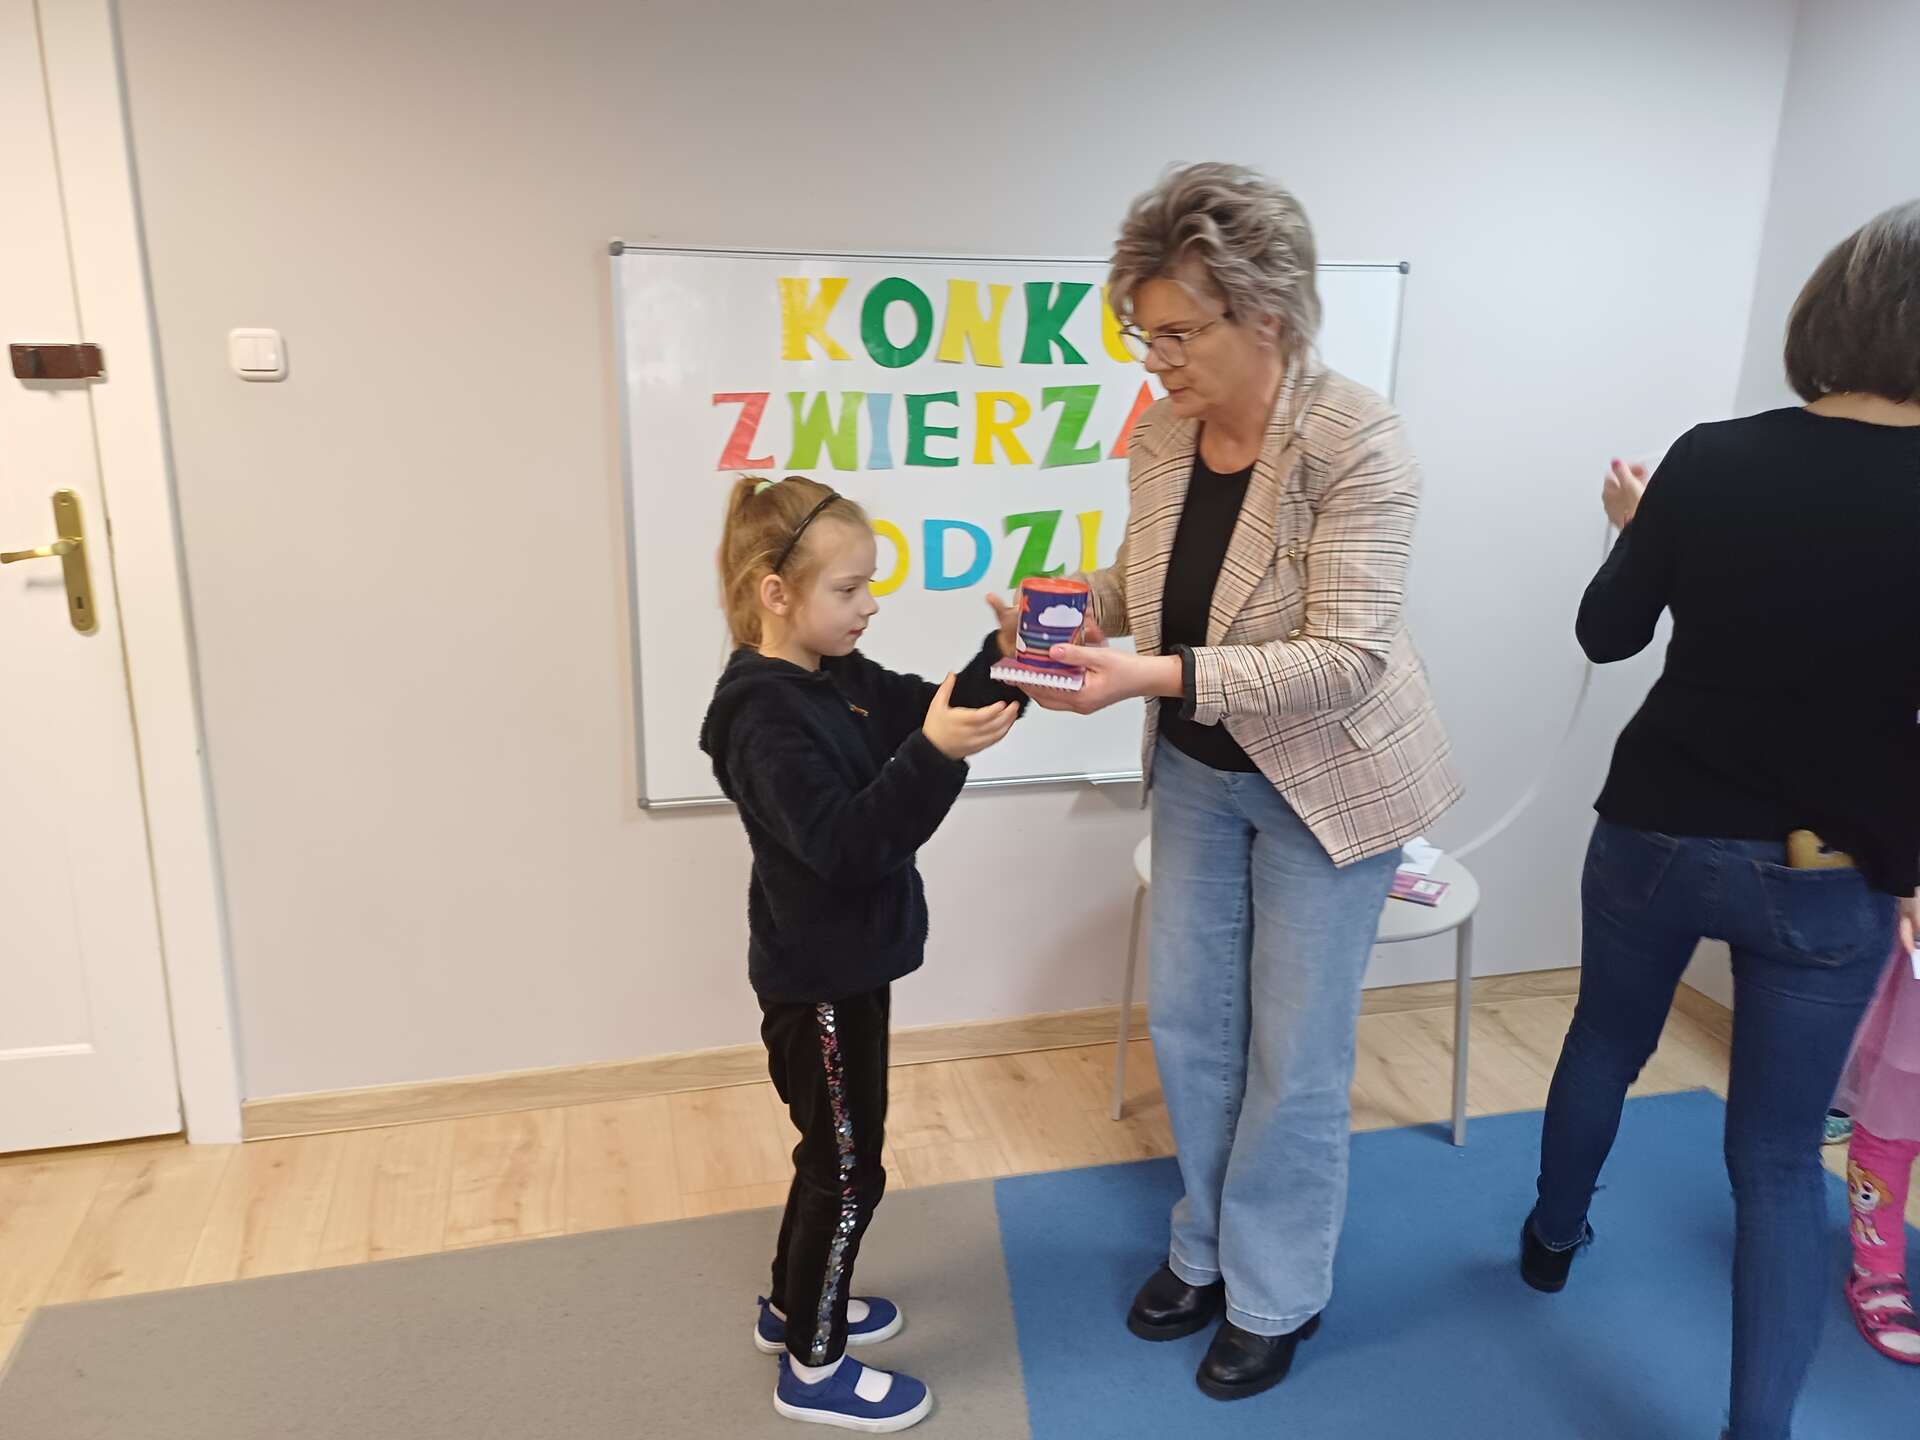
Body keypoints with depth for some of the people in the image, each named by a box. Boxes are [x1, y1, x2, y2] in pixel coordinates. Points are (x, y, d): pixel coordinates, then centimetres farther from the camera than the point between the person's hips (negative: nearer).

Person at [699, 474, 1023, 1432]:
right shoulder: (766, 719, -26)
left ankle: (794, 1305, 42)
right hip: (818, 978, -9)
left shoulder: (840, 677, 2)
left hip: (846, 962, 9)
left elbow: (925, 712, 6)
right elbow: (842, 842, -34)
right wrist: (935, 755, -44)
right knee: (848, 1166, 5)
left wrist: (1002, 666, -11)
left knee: (832, 1150, 23)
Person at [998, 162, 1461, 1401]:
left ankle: (1276, 1296, 32)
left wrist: (1155, 677, -37)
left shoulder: (1358, 444, -25)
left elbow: (1342, 659, -29)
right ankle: (1207, 1249, 40)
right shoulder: (1162, 431, -7)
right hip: (1198, 773, 6)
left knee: (1294, 1058, 8)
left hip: (1323, 784, -6)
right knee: (1189, 1022, 16)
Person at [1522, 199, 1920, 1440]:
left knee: (1604, 1045, 26)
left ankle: (1552, 1241, 49)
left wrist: (1637, 529, 17)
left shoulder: (1712, 460, -10)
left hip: (1654, 835, 2)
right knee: (1780, 1155, 11)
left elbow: (1607, 634, 1)